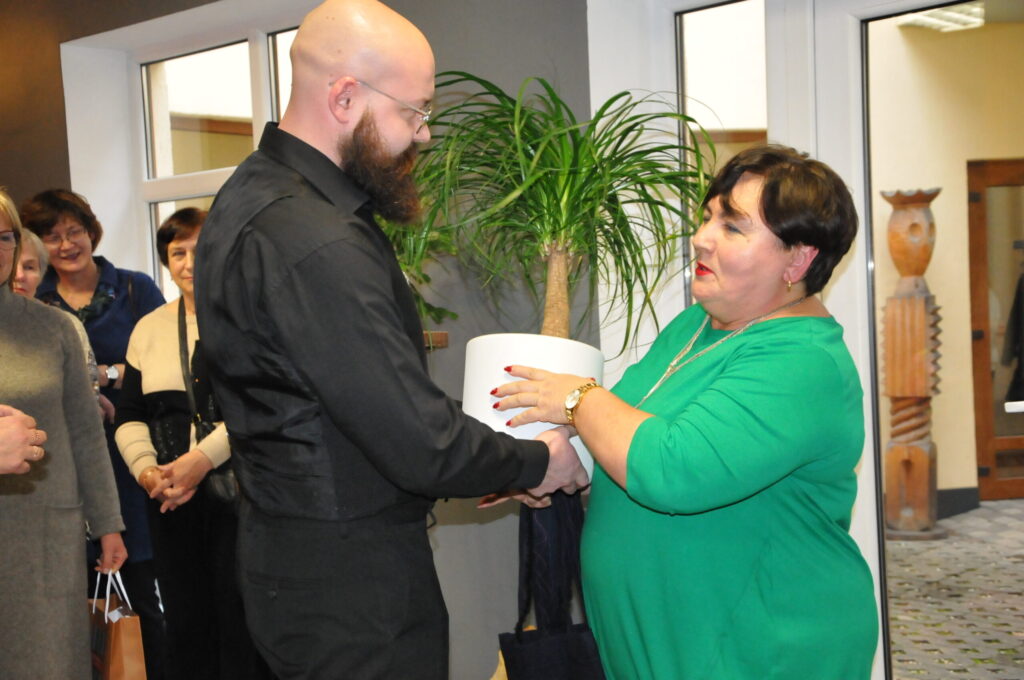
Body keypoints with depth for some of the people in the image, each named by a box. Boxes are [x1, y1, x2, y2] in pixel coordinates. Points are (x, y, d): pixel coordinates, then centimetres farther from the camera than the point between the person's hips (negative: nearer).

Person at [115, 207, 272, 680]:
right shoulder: (149, 328, 15)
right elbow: (129, 417, 14)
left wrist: (204, 456, -20)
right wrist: (146, 471, -4)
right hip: (172, 500, 4)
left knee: (241, 620, -2)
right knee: (185, 621, 8)